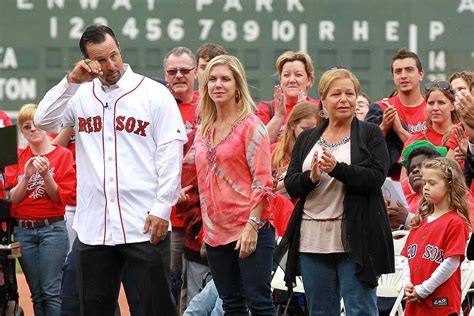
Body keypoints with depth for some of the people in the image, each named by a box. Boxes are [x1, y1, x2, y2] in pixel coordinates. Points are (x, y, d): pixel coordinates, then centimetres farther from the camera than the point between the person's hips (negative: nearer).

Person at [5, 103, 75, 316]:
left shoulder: (63, 155, -1)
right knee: (37, 294, 5)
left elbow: (61, 198, -4)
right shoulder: (18, 158, 9)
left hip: (52, 228, -4)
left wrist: (45, 175, -19)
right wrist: (26, 176, -14)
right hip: (23, 231, 4)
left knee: (51, 291, -10)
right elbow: (11, 199, 2)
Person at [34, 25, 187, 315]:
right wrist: (71, 82, -8)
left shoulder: (155, 94, 0)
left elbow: (171, 152, -3)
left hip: (144, 225, -4)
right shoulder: (81, 95, 11)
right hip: (93, 226, 4)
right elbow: (44, 121, -1)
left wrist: (162, 208, -10)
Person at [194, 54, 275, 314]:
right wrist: (206, 229, 13)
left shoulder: (250, 125, -4)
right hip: (216, 232, 6)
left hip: (250, 230, -6)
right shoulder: (204, 130, 14)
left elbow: (262, 182, -10)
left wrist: (253, 225, -18)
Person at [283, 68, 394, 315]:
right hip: (312, 239, 4)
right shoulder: (307, 139, 14)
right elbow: (290, 185, 7)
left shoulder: (370, 134, 3)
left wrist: (337, 168, -22)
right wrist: (311, 177, -14)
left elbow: (376, 178, -10)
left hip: (354, 240, -4)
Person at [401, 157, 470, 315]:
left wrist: (423, 289, -14)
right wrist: (407, 284, -1)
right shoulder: (421, 222, 15)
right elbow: (408, 257, 16)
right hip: (414, 303, 7)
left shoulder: (455, 223, -8)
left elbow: (451, 263, -15)